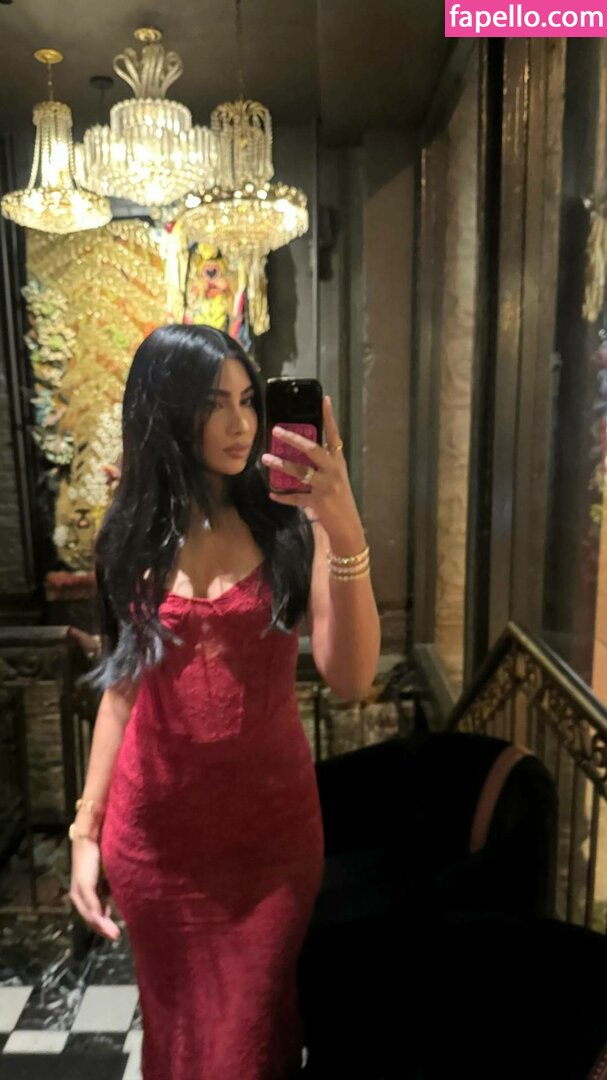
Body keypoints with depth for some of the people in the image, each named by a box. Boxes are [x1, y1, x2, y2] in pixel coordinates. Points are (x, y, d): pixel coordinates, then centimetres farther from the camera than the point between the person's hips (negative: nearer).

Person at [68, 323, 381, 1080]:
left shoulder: (291, 523, -10)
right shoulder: (132, 538, -3)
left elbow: (350, 679, -20)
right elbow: (121, 687, 4)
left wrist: (346, 534, -32)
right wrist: (86, 828, 5)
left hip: (273, 822, -1)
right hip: (155, 831, 2)